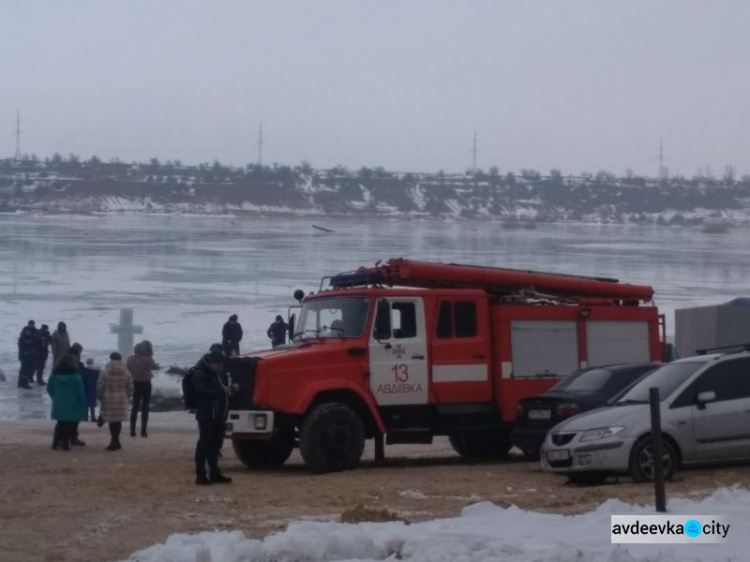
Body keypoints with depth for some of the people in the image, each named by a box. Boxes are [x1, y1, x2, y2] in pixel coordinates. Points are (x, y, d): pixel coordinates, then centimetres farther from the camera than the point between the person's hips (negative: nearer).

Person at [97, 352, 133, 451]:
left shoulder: (105, 372, -2)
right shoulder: (126, 372, 4)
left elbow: (101, 387, -2)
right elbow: (130, 387, 7)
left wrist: (100, 397, 11)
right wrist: (127, 398, 18)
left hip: (109, 398, -2)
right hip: (121, 398, 2)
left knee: (112, 420, 2)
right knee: (118, 420, 9)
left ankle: (115, 441, -3)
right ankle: (115, 441, 10)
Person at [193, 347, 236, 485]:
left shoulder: (218, 373, 17)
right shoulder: (200, 374, -12)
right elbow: (203, 392, -25)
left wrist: (231, 388, 8)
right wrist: (222, 390, -30)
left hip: (218, 415, 9)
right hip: (206, 415, -9)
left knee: (215, 444, 13)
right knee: (204, 444, -8)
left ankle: (214, 473, 19)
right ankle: (200, 475, -6)